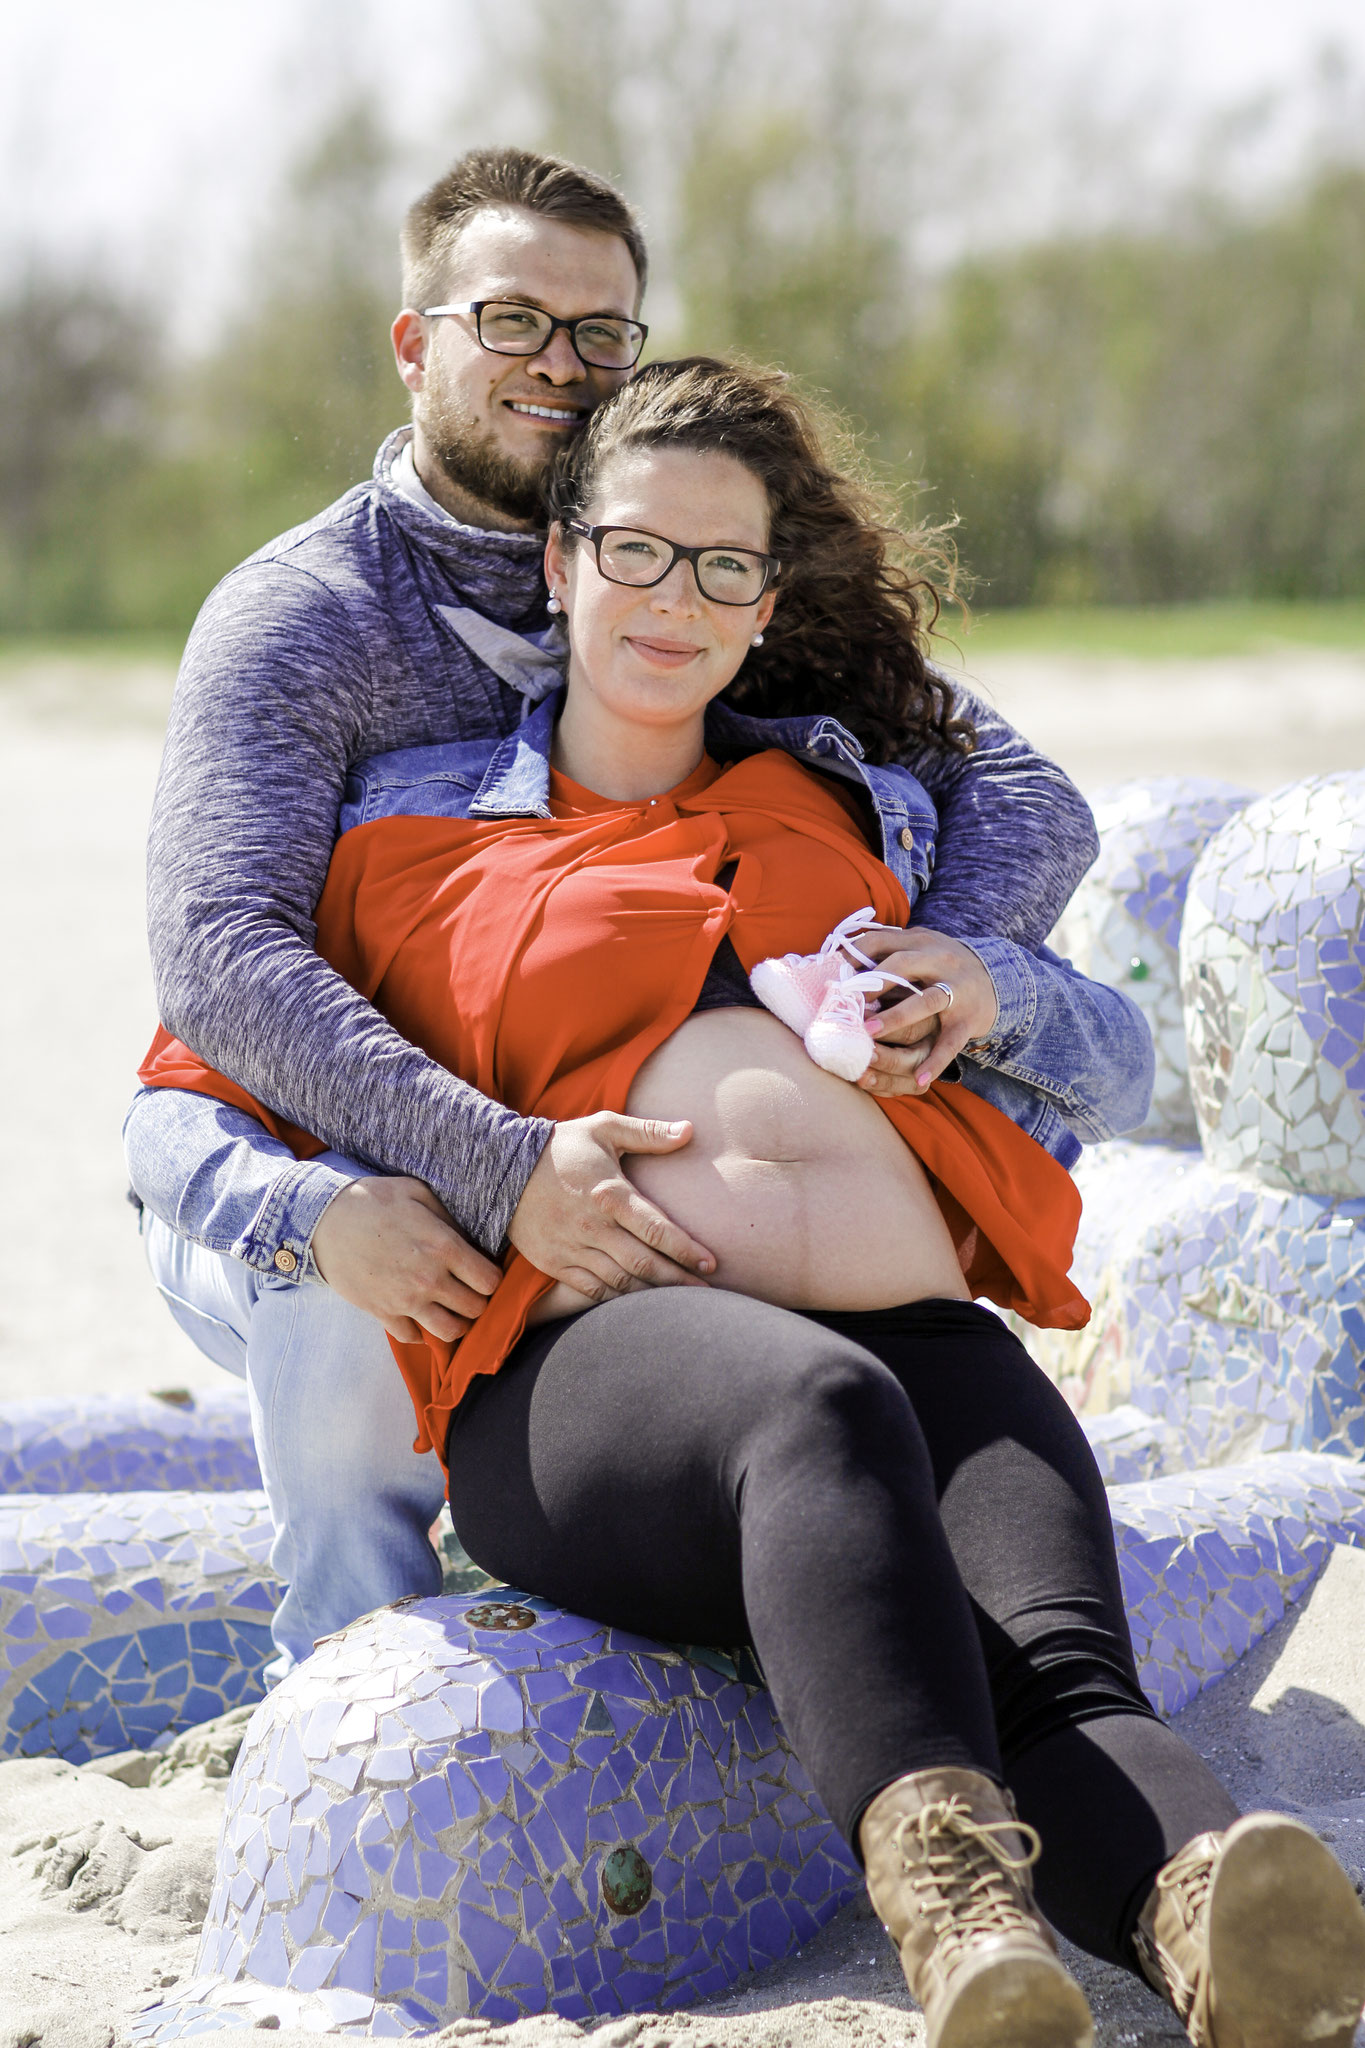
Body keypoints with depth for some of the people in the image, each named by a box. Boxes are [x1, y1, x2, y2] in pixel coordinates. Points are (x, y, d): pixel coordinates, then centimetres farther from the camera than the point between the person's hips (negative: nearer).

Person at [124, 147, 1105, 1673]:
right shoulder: (295, 619, -14)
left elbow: (1020, 792, -4)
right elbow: (218, 959, -31)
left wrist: (965, 951, -29)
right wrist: (497, 1171, -45)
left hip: (585, 1141, 5)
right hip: (284, 1145, -4)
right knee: (365, 1304, -41)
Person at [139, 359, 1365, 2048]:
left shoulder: (841, 804, 30)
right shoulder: (406, 832, 23)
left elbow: (1116, 1055, 33)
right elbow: (191, 1104, 21)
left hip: (927, 1339, 3)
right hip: (592, 1357, -3)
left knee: (1057, 1670, -33)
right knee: (823, 1400, -41)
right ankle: (947, 1897, -65)